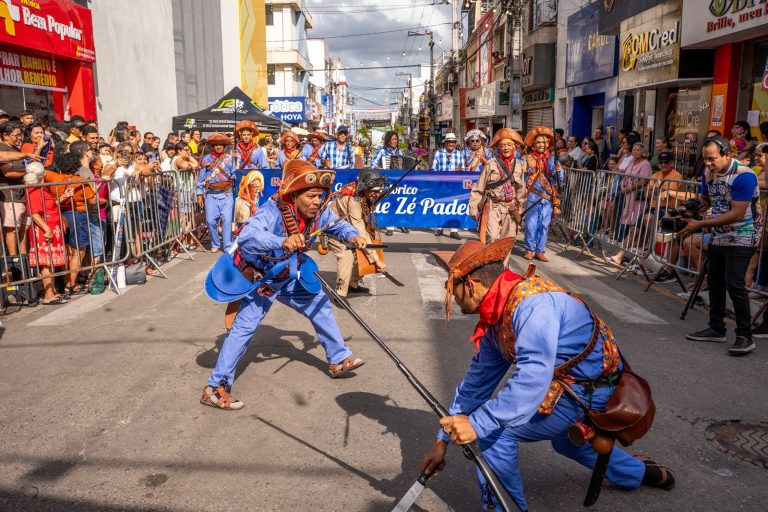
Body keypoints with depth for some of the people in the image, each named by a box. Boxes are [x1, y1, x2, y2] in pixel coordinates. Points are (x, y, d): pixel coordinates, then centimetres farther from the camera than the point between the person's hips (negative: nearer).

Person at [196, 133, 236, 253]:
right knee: (210, 220, -1)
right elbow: (201, 177, 10)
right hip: (211, 194, 2)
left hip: (226, 194, -1)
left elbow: (235, 174, 4)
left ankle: (228, 246, -3)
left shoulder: (230, 158, 8)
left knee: (227, 219, -9)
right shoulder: (206, 159, 11)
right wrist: (199, 194, 5)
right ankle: (215, 244, 16)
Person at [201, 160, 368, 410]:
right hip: (259, 278, -7)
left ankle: (339, 360, 29)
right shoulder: (272, 211, -35)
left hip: (289, 277, 7)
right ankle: (214, 389, -1)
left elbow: (338, 224, 4)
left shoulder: (319, 212, -15)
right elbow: (246, 235, -52)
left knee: (320, 304, 12)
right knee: (244, 327, -11)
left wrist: (352, 236, -18)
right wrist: (282, 242, -68)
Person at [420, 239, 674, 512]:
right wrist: (443, 439, 7)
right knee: (565, 440, 36)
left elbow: (533, 377, -40)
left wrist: (477, 424, -41)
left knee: (493, 431, -13)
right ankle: (640, 472, 54)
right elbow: (477, 382, 6)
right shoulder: (495, 318, 0)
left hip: (591, 394, -10)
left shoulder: (530, 300, -29)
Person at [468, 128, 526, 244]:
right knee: (492, 240, -17)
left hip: (510, 209, 4)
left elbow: (521, 189, 13)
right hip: (492, 207, -4)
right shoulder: (491, 164, -5)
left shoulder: (519, 165, 6)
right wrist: (474, 209, -4)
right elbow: (478, 188, -2)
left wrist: (520, 210, 13)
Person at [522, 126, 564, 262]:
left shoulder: (552, 159, 6)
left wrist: (558, 170, -20)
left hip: (548, 198, 1)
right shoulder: (529, 159, 3)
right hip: (532, 197, -1)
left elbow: (560, 179, 0)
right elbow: (524, 178, 6)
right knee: (531, 224, -1)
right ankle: (529, 249, 12)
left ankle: (540, 251, 13)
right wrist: (523, 194, -2)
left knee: (544, 225, 4)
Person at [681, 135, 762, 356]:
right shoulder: (708, 173, -1)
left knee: (734, 284, -14)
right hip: (719, 236, 8)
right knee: (714, 281, 11)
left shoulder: (743, 175, -23)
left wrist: (700, 224, -26)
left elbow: (736, 214, -26)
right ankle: (716, 329, 23)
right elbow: (704, 201, 11)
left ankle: (745, 336, -4)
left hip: (741, 237, -8)